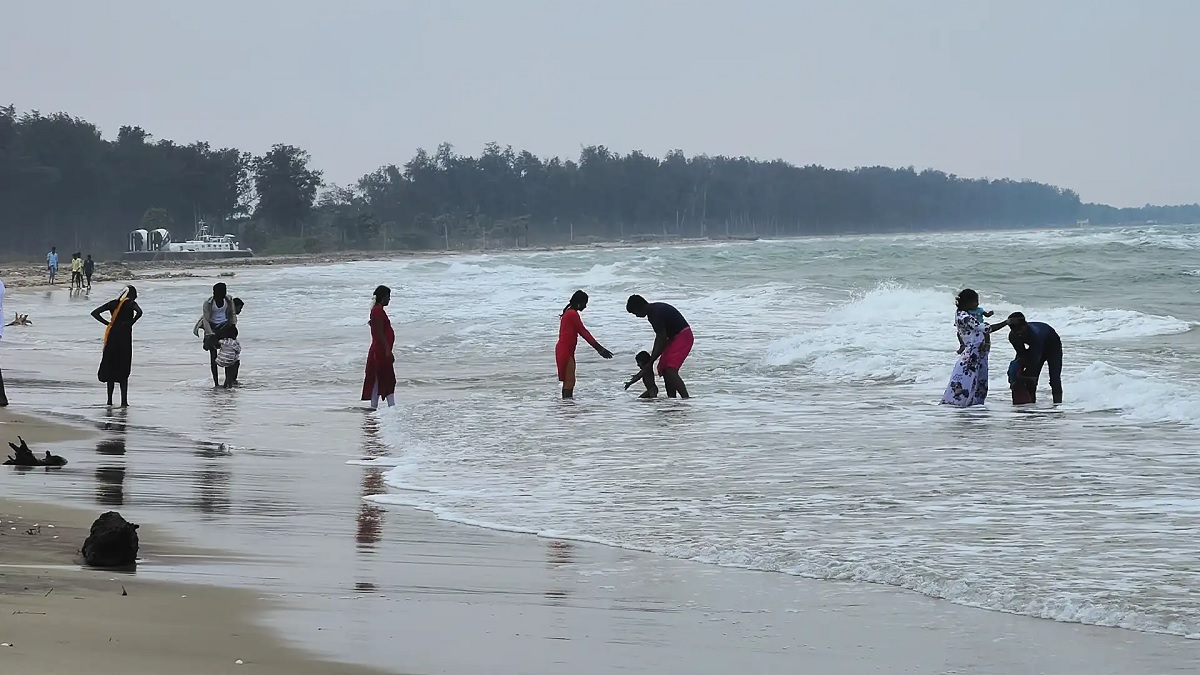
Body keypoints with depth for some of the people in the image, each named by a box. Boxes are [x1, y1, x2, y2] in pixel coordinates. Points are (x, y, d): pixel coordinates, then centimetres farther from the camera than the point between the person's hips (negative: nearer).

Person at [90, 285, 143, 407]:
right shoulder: (131, 304, -2)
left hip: (112, 337, 3)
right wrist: (130, 323, -10)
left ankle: (110, 400, 12)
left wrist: (108, 323, 3)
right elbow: (139, 312, -24)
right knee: (123, 370, 1)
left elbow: (94, 313, 4)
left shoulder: (113, 303, 9)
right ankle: (124, 401, -5)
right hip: (124, 338, -3)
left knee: (110, 367, 12)